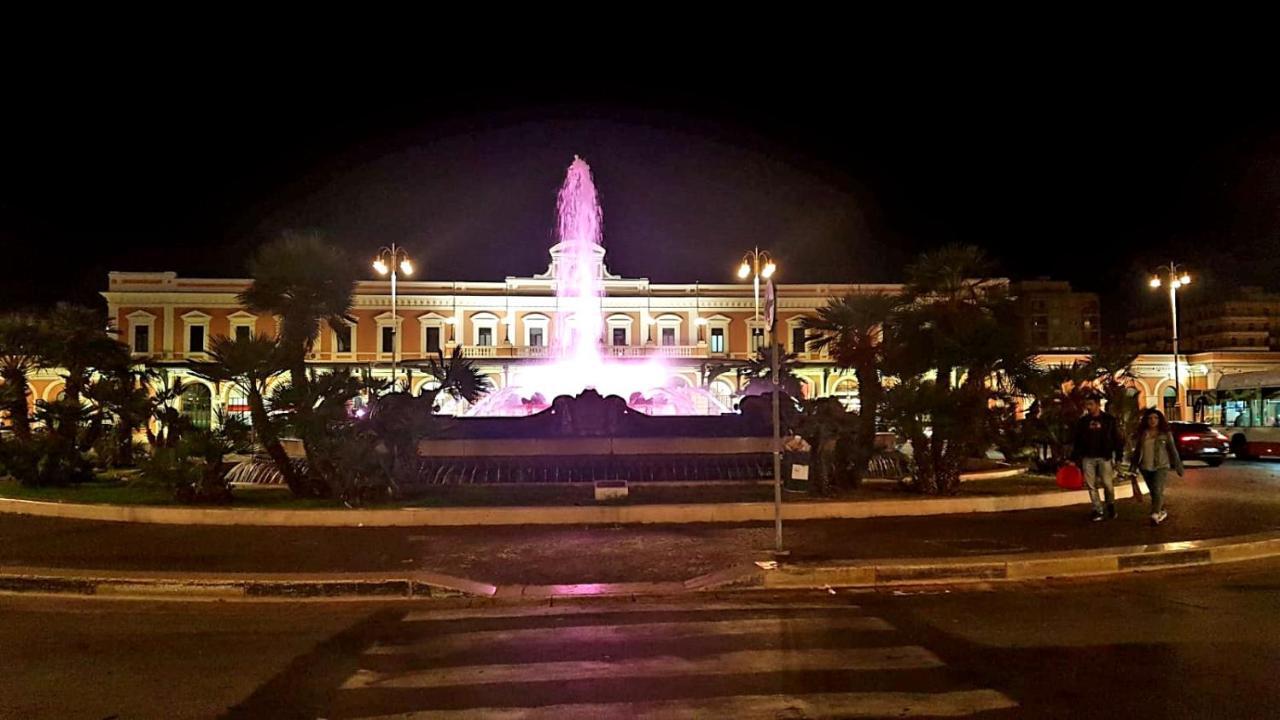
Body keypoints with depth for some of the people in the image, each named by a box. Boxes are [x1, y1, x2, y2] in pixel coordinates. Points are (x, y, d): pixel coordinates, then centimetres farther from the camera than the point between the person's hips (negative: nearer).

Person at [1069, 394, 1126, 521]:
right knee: (1091, 485, 2)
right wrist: (1074, 458, 4)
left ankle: (1111, 506, 24)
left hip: (1104, 457, -2)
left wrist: (1118, 457, -6)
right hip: (1087, 458, 2)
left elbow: (1118, 439, 1)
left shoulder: (1109, 420, 0)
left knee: (1108, 484, -1)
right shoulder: (1082, 421, 6)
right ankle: (1097, 511, 10)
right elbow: (1076, 441, 8)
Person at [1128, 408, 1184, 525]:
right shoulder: (1141, 434, 5)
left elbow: (1173, 450, 1)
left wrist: (1178, 466, 2)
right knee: (1153, 492, 12)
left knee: (1157, 490, -16)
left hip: (1161, 466, -3)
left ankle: (1155, 515, -13)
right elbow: (1137, 451, 11)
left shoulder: (1166, 434, -2)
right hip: (1145, 467, 4)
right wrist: (1133, 466, 11)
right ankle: (1161, 512, 28)